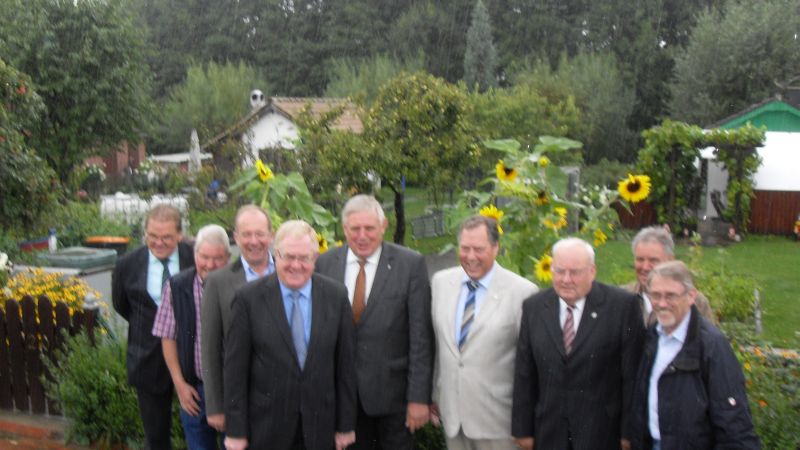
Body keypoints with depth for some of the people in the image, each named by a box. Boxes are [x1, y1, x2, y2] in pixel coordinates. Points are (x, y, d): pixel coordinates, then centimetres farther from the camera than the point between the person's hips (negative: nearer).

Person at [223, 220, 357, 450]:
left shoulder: (336, 295, -3)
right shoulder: (248, 297, -8)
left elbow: (345, 362, 1)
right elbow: (235, 367, -6)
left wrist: (346, 424, 2)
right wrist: (235, 430, -5)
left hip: (319, 425, 2)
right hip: (266, 426, -1)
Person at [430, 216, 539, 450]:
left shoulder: (522, 292, -13)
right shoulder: (440, 281, 2)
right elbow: (437, 343, 9)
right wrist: (435, 394, 12)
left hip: (496, 420, -4)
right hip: (451, 412, 4)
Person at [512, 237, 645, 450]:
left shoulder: (623, 305, -9)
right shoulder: (533, 307, 1)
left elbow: (632, 374, -7)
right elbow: (524, 374, 3)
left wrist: (629, 431, -6)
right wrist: (523, 428, 4)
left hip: (602, 432, -3)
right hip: (549, 432, 3)